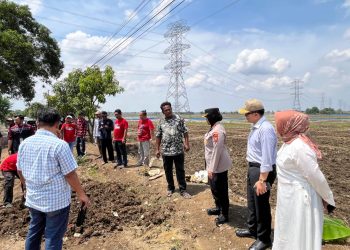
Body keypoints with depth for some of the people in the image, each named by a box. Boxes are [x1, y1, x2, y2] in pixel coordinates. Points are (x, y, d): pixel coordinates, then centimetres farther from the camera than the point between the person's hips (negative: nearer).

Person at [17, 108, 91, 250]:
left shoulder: (24, 143, -1)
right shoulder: (59, 144, -20)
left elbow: (20, 171, 10)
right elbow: (70, 174, -18)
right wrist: (81, 194, -5)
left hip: (33, 199, 6)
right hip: (56, 200, -6)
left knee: (34, 232, 23)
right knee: (53, 238, 7)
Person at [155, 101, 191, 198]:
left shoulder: (179, 118, -2)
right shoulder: (161, 122, 5)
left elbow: (185, 132, -1)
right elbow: (158, 136, 9)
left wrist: (187, 143, -8)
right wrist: (157, 149, 7)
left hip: (178, 150, -2)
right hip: (166, 151, 2)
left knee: (180, 170, 5)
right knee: (168, 171, 13)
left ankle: (183, 189, 17)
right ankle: (170, 188, 30)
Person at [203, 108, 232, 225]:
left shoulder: (217, 131, -24)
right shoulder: (214, 128, 9)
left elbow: (217, 151, -25)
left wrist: (212, 169, -21)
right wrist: (210, 167, 20)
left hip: (218, 166, -10)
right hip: (213, 165, 10)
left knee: (221, 190, 4)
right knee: (214, 188, 23)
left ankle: (224, 214, 20)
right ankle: (218, 208, 40)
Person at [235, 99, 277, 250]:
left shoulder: (265, 129, -24)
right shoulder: (255, 127, 7)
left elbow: (267, 158, -27)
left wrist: (262, 180, -26)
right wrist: (252, 171, 18)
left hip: (262, 170, -10)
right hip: (253, 168, 10)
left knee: (261, 205, 6)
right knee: (252, 201, 24)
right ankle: (252, 229, 45)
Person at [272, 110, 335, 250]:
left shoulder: (299, 147, -27)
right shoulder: (290, 141, 0)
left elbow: (316, 176, -21)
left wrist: (328, 199, -10)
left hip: (299, 198, -9)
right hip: (290, 196, 9)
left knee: (299, 234, 10)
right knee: (288, 231, 24)